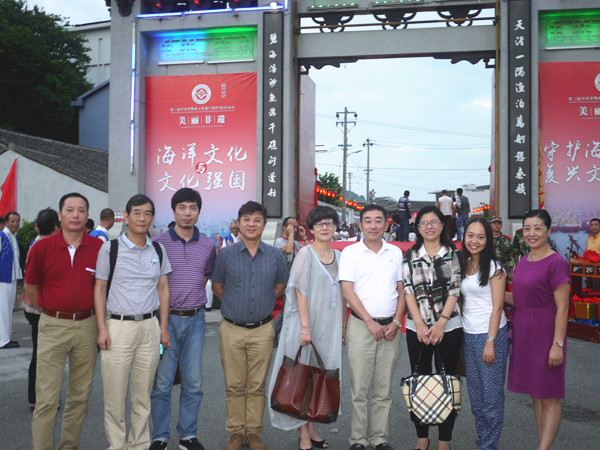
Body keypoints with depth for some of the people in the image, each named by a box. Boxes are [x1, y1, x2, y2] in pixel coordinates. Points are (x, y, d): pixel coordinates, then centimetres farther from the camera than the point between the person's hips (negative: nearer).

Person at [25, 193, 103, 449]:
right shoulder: (42, 248, -3)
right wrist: (53, 310, 7)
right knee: (47, 399, -2)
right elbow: (30, 290, 7)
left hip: (87, 327, 2)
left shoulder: (99, 248, -1)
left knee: (80, 397, 12)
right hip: (53, 326, -2)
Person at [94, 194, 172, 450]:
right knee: (115, 395, 0)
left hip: (149, 326, 3)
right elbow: (99, 289, 1)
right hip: (118, 326, -3)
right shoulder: (110, 248, -1)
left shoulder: (158, 250, 9)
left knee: (143, 395, 9)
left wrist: (163, 327, 7)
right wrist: (102, 329, -7)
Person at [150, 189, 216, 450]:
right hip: (166, 318, -3)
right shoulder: (158, 243, -3)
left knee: (193, 383, 8)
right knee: (162, 382, 2)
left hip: (195, 319, 3)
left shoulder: (208, 245, 6)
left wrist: (192, 297, 12)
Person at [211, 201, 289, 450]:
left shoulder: (275, 255, 2)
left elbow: (280, 286, 16)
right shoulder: (226, 254, 0)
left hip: (262, 330, 1)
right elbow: (217, 287, 11)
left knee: (257, 386, 8)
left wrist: (262, 303, 10)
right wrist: (237, 304, 9)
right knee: (234, 385, 6)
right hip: (232, 329, 0)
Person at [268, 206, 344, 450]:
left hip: (330, 325, 5)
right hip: (307, 322, -5)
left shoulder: (339, 256, 11)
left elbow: (342, 294, 15)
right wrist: (305, 326, -17)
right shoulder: (306, 253, -4)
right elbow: (301, 291, -10)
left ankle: (311, 427, 19)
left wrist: (342, 326, 11)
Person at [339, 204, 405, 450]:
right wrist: (370, 322, -10)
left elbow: (402, 290, 11)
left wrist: (396, 323, -2)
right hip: (361, 326, -2)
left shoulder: (395, 252, 10)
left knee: (384, 389, 7)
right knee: (359, 388, -1)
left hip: (390, 328, 3)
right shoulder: (351, 252, 1)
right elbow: (348, 292, -5)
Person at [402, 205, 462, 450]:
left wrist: (441, 322, -12)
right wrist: (420, 323, -10)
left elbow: (455, 289, -2)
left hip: (448, 326, -1)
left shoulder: (453, 254, 4)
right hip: (417, 328, 1)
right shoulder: (410, 256, 7)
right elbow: (408, 290, 1)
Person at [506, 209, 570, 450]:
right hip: (524, 335, 8)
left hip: (546, 337, -8)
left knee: (549, 398, 1)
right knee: (536, 394, 14)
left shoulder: (556, 263, -14)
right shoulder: (523, 261, 10)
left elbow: (562, 308, -15)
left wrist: (558, 344, -18)